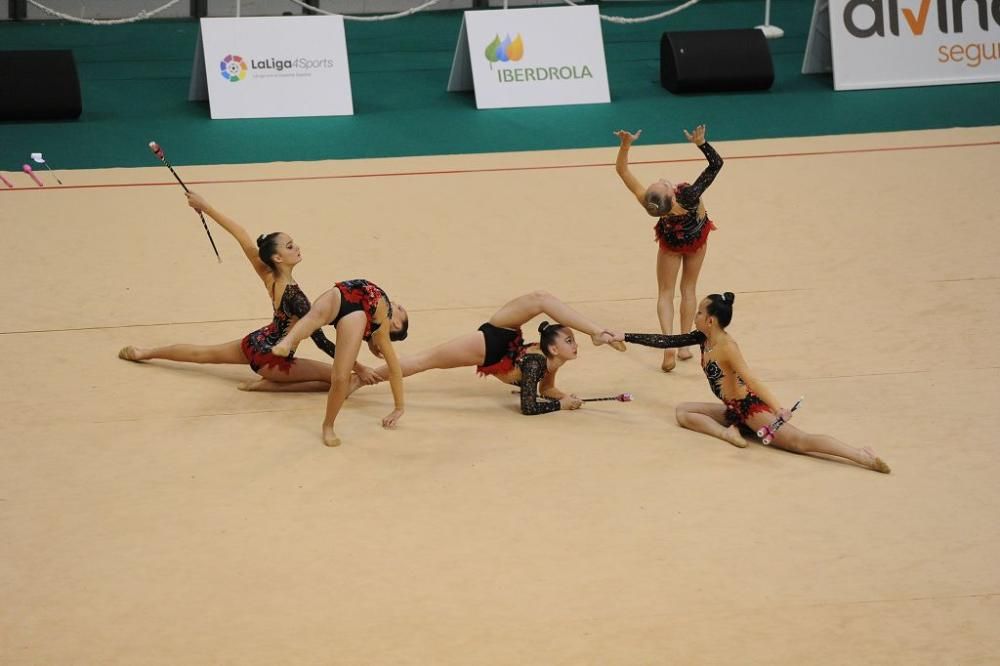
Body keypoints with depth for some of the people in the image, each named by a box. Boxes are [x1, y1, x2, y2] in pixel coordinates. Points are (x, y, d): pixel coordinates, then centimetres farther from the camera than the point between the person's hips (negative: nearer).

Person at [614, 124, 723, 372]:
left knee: (665, 293, 16)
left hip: (671, 244, 0)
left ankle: (668, 344, -3)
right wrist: (700, 142, -53)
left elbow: (622, 169, -35)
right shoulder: (688, 197, -45)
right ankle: (684, 345, 21)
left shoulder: (647, 202, -40)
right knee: (689, 289, 20)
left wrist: (625, 144, -47)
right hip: (696, 239, 0)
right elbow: (716, 163, -42)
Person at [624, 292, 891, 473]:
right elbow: (667, 341, 14)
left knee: (798, 441, -23)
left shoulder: (726, 346, -20)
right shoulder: (703, 338, 6)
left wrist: (778, 408, -44)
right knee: (682, 411, 5)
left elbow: (749, 379, -33)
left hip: (751, 406, -9)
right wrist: (625, 337, 15)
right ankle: (729, 433, -15)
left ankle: (863, 456, -31)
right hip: (733, 410, 9)